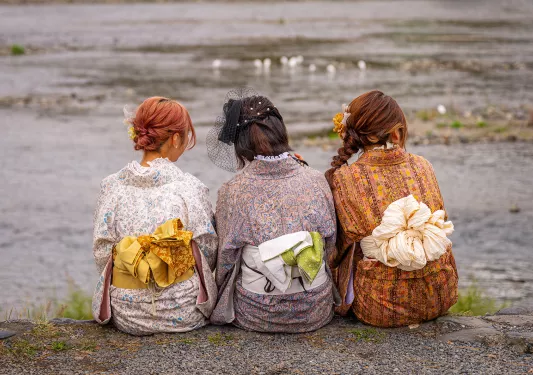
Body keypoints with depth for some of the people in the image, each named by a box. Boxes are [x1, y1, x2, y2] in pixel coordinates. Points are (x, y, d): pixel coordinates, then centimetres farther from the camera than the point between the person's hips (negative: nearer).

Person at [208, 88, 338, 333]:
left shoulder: (232, 192, -14)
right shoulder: (315, 181, -9)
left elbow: (226, 258, -2)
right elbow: (330, 244, 6)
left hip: (258, 315, -2)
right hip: (316, 312, 2)